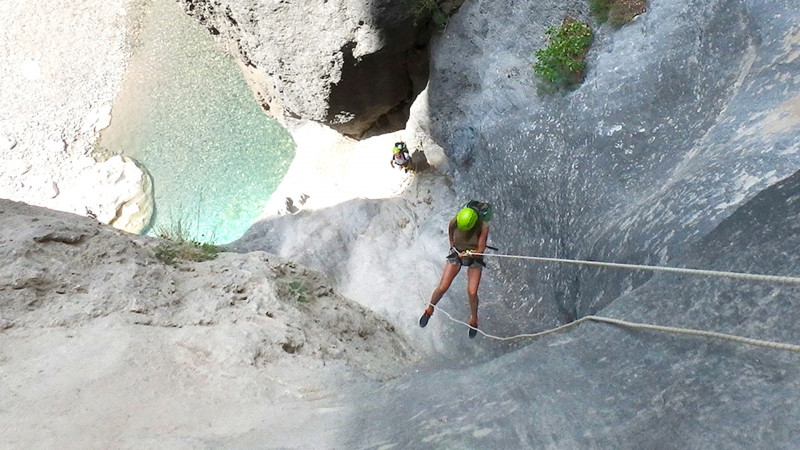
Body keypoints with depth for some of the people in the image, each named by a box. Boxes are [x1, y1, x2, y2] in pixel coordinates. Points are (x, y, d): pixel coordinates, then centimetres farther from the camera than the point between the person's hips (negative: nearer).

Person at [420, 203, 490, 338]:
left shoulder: (483, 226, -27)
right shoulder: (453, 223, -22)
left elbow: (480, 250, -22)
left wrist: (470, 254, -37)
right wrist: (456, 251, -10)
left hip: (475, 257, -1)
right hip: (457, 254, 1)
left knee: (472, 293, -13)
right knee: (442, 288, -8)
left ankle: (473, 319, 17)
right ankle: (429, 310, 21)